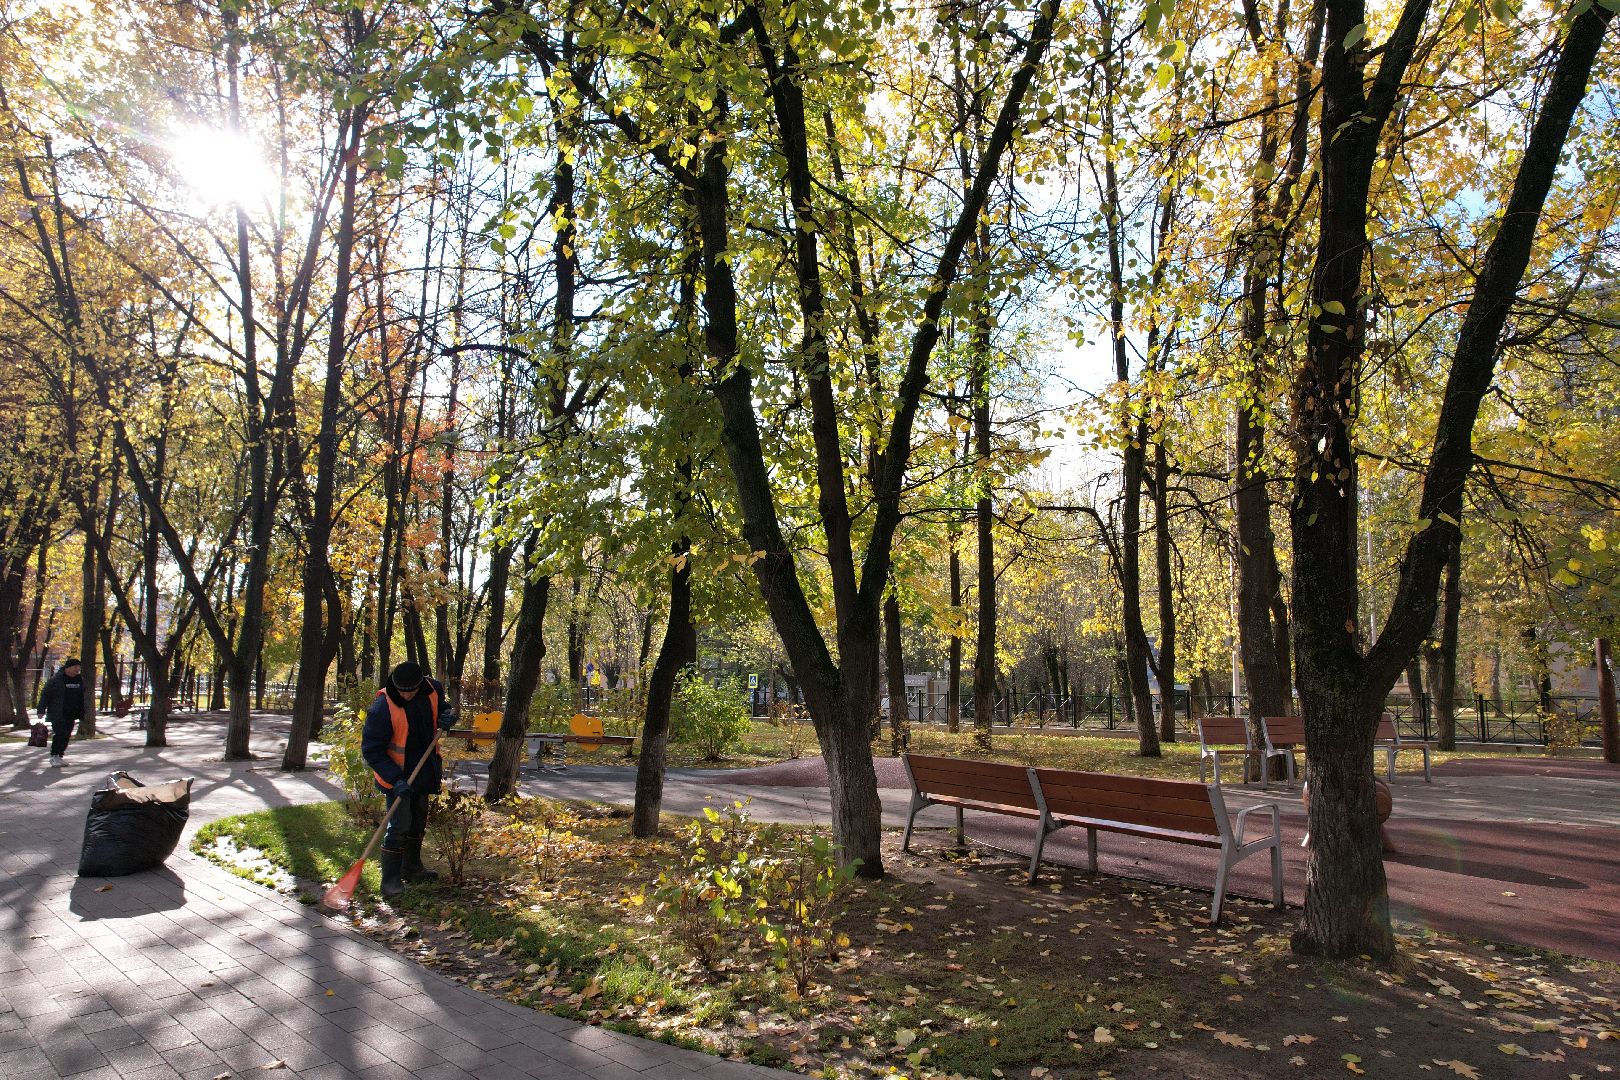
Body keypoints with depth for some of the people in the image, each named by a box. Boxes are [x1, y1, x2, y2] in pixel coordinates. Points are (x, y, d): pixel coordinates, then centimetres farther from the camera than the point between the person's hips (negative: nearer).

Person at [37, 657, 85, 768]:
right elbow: (45, 695, -6)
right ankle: (54, 757, -3)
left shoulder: (80, 680, 10)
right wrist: (42, 711, -10)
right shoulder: (56, 679, -8)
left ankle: (60, 755, 16)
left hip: (71, 714, 6)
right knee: (59, 734, -11)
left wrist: (81, 713, 17)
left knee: (66, 735, 7)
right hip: (57, 714, -6)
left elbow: (82, 698, 18)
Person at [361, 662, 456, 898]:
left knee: (418, 821, 19)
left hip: (424, 770, 6)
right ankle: (391, 879, 0)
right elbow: (371, 749, -23)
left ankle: (412, 867, 36)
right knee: (399, 824, -11)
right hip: (396, 774, -6)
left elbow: (441, 708, 12)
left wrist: (447, 717, -14)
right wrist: (396, 779, -30)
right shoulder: (383, 706, -27)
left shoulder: (432, 690, -12)